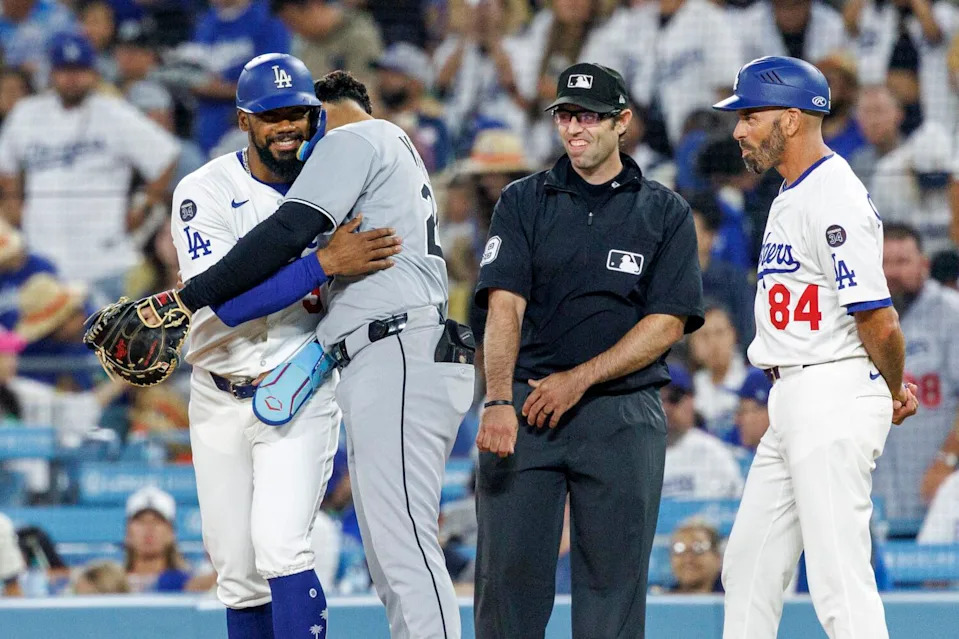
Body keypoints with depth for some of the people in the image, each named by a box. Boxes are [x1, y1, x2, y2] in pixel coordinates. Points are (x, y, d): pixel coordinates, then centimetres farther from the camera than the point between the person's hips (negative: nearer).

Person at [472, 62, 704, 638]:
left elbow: (668, 324, -1)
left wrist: (580, 379, -11)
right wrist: (498, 402, -17)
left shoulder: (665, 213, 7)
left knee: (614, 579, -2)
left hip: (623, 413, -1)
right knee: (508, 568, -5)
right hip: (526, 403, 1)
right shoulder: (525, 202, 9)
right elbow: (505, 307, -2)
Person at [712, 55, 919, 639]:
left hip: (835, 399, -11)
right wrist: (893, 392, 10)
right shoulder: (792, 197, 17)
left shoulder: (834, 199, -16)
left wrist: (893, 394, -4)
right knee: (749, 567, 14)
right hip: (793, 405, 11)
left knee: (840, 580, -12)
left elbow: (879, 321, -21)